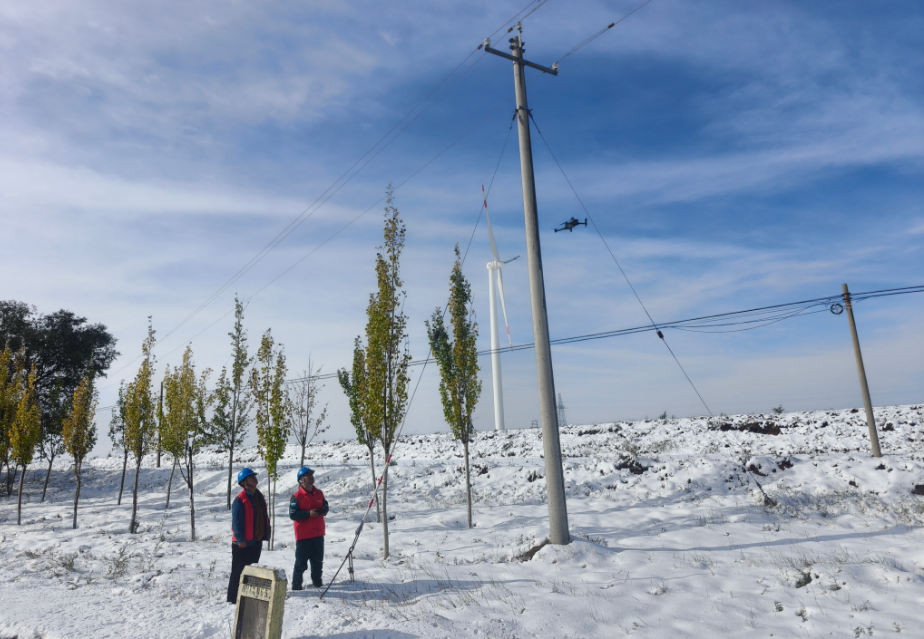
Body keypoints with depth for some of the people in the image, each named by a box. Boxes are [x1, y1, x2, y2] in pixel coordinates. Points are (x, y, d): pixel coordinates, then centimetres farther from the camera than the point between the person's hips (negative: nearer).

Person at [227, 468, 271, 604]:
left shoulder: (259, 496, 10)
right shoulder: (240, 500, -16)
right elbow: (237, 521, -18)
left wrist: (267, 533, 11)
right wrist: (240, 539, -20)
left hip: (257, 541, 8)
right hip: (243, 543, -8)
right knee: (238, 572, 0)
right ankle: (233, 598, 10)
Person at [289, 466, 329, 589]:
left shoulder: (319, 493, 6)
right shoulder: (297, 497, -11)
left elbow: (325, 505, 19)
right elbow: (292, 515, -15)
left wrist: (324, 510, -4)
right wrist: (308, 513, -23)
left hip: (318, 534, 6)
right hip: (303, 535, -6)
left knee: (318, 560, 16)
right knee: (301, 562, 1)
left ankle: (317, 581, 31)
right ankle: (296, 585, 13)